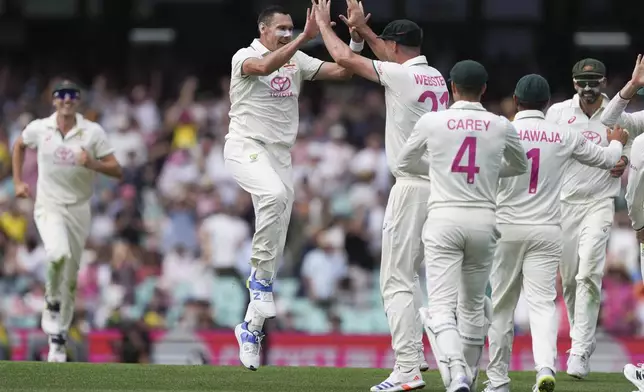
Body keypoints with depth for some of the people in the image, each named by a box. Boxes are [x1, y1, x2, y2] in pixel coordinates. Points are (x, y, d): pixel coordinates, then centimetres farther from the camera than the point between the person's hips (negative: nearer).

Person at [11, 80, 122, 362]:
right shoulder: (39, 129, -1)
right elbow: (18, 146, 21)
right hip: (48, 207, -1)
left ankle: (58, 339, 17)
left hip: (78, 209, 1)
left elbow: (116, 170, -6)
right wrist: (18, 182, 14)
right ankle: (51, 304, -5)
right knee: (59, 254, -31)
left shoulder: (93, 132, -5)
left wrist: (92, 163, -23)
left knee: (70, 279, 6)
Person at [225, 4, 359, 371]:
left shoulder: (297, 60, 10)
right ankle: (261, 278, -24)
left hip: (280, 157, 7)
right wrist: (305, 37, -36)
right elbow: (265, 67, -31)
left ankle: (251, 326, 14)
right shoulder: (244, 57, -7)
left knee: (276, 243, 4)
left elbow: (343, 71, 6)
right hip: (246, 149, -7)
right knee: (274, 194, -38)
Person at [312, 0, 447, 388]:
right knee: (409, 274, 20)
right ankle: (415, 353, 17)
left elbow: (345, 58, -4)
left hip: (413, 186, -8)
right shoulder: (436, 77, 13)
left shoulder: (401, 75, -10)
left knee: (397, 281, -7)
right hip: (441, 185, 8)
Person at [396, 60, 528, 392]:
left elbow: (403, 164, 16)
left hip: (444, 219, -2)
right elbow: (519, 166, 24)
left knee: (442, 306, -8)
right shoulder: (501, 127, 3)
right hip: (484, 221, 2)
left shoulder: (432, 122, -1)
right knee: (473, 306, 19)